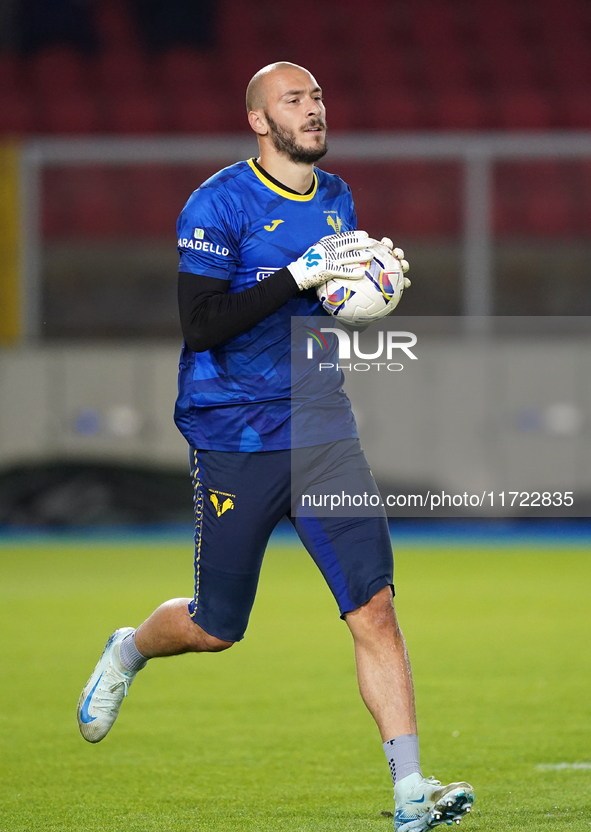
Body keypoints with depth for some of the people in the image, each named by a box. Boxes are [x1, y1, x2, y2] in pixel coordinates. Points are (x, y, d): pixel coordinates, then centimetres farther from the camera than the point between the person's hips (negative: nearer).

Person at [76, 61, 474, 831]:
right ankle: (127, 652, 41)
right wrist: (300, 276, -25)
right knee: (216, 628, 7)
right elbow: (201, 324, -19)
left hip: (320, 427, 5)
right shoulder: (220, 204, -10)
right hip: (234, 435, -4)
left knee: (373, 606, -11)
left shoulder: (336, 199, 11)